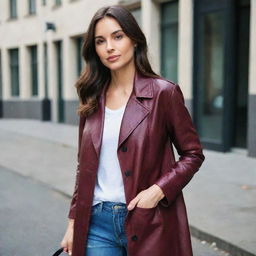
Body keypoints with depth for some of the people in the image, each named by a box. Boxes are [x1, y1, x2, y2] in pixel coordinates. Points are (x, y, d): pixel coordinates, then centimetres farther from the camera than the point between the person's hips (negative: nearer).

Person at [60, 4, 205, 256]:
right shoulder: (93, 99, 6)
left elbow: (193, 154, -2)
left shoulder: (164, 92, -7)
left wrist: (158, 190, -15)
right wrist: (73, 222, 9)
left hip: (147, 224, -3)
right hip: (97, 222, 4)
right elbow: (85, 166, 11)